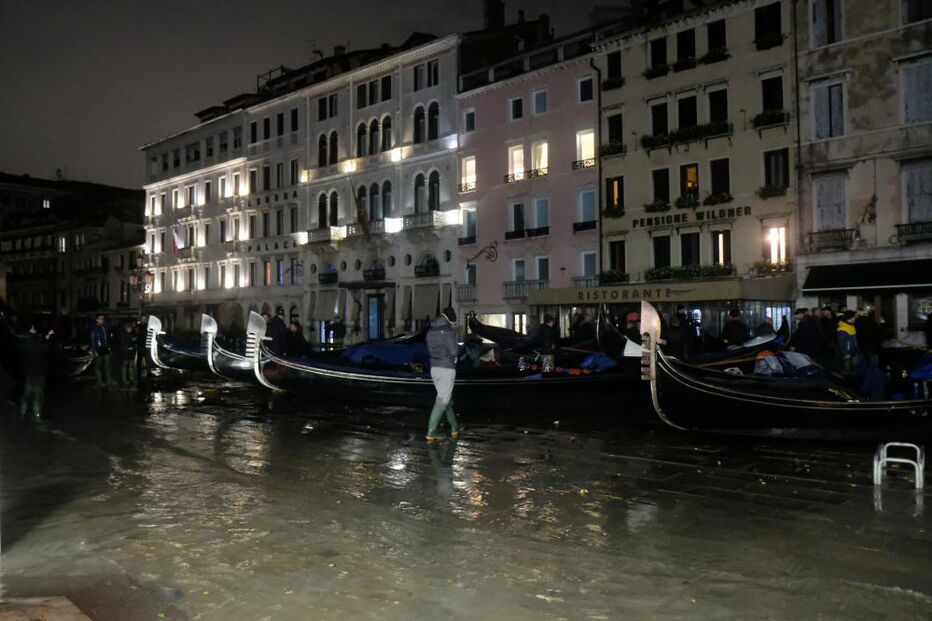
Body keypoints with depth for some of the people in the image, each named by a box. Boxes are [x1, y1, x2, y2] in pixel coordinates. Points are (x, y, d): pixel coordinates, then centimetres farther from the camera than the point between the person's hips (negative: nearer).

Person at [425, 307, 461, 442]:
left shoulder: (431, 330, 11)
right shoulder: (449, 330, -12)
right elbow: (454, 352, -14)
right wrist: (458, 348, 7)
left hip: (434, 368, 8)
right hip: (447, 369, -8)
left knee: (447, 399, 19)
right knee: (442, 401, -5)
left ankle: (454, 429, 28)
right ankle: (431, 433, -9)